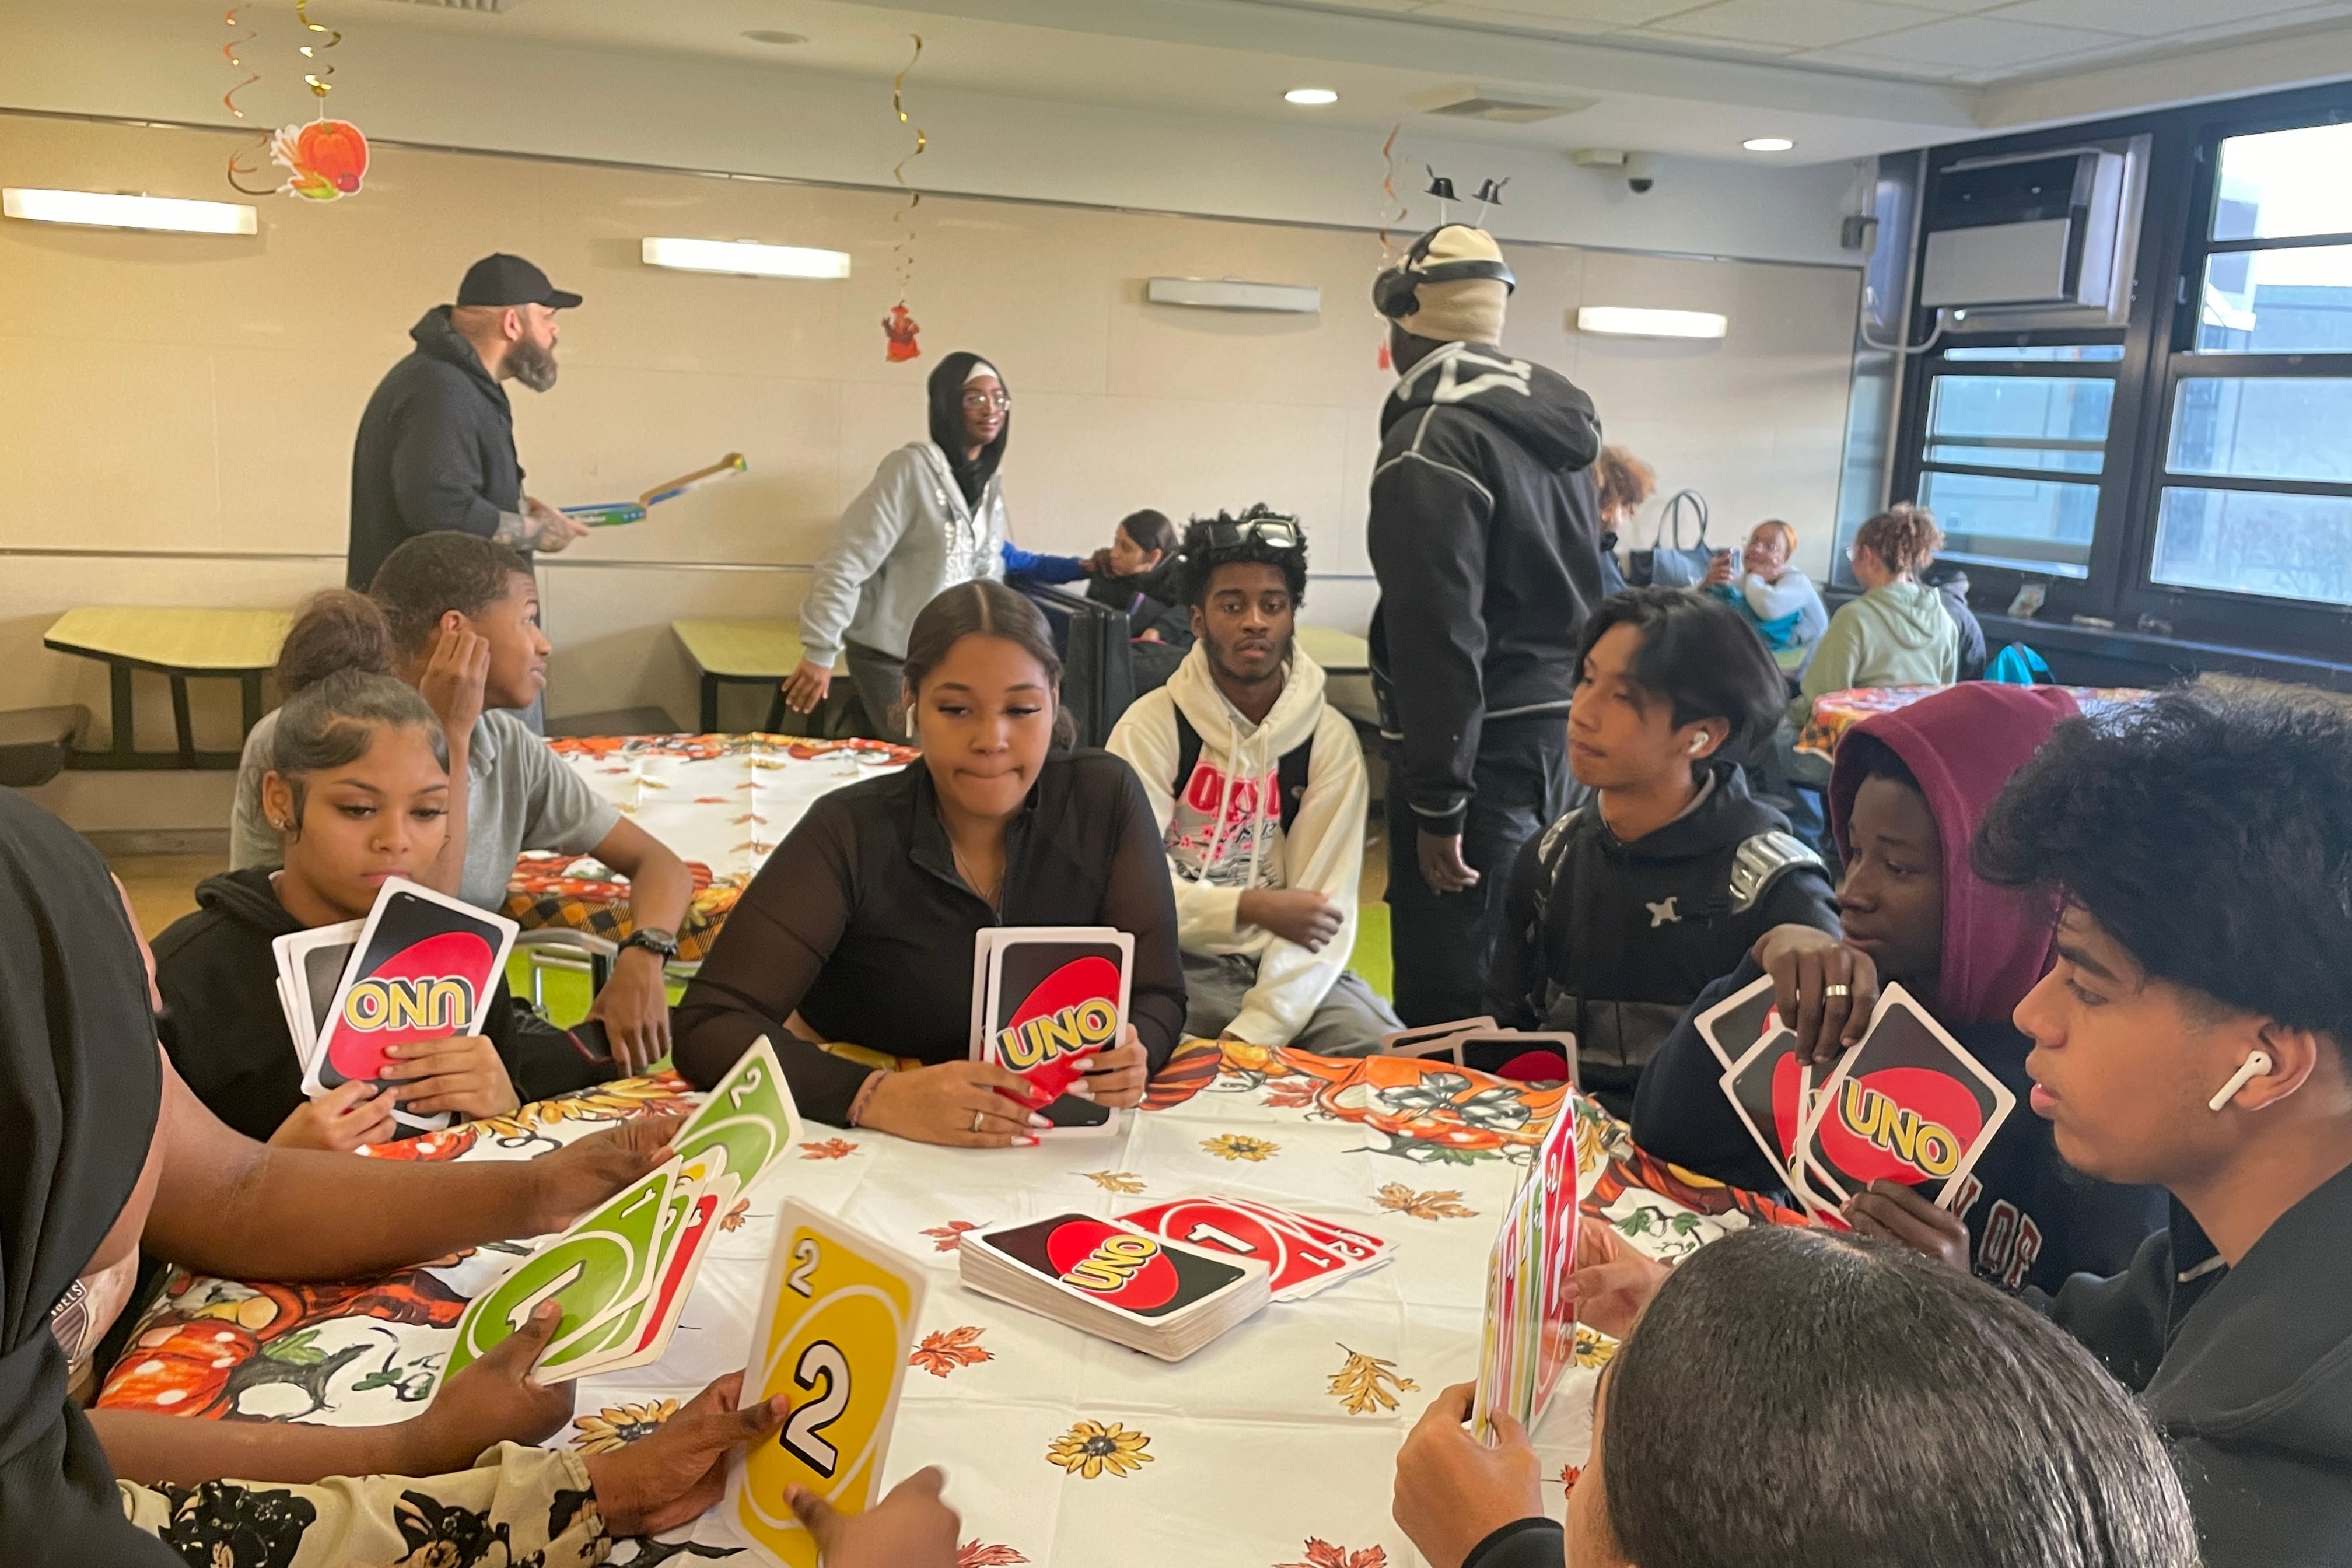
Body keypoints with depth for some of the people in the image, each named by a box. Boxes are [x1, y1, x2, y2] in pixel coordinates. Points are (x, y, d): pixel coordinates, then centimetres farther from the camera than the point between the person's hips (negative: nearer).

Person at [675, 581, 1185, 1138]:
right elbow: (708, 1027, -21)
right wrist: (881, 1098, -36)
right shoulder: (851, 833, -15)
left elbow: (1157, 996, -5)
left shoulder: (1105, 800, -8)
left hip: (1043, 1145, 2)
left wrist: (1129, 1056, -28)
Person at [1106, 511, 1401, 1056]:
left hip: (1289, 969, 2)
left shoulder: (1331, 737, -2)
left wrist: (1258, 1028, -22)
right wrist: (1251, 907, -24)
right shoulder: (1151, 724, -6)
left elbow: (1327, 902, -10)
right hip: (1177, 967, -2)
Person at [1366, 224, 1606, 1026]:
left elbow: (1439, 635, -21)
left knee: (1448, 1000, -4)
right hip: (1559, 728, 9)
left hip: (1483, 746, -9)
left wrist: (1439, 802, -19)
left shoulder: (1432, 442, -15)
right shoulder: (1552, 423, 12)